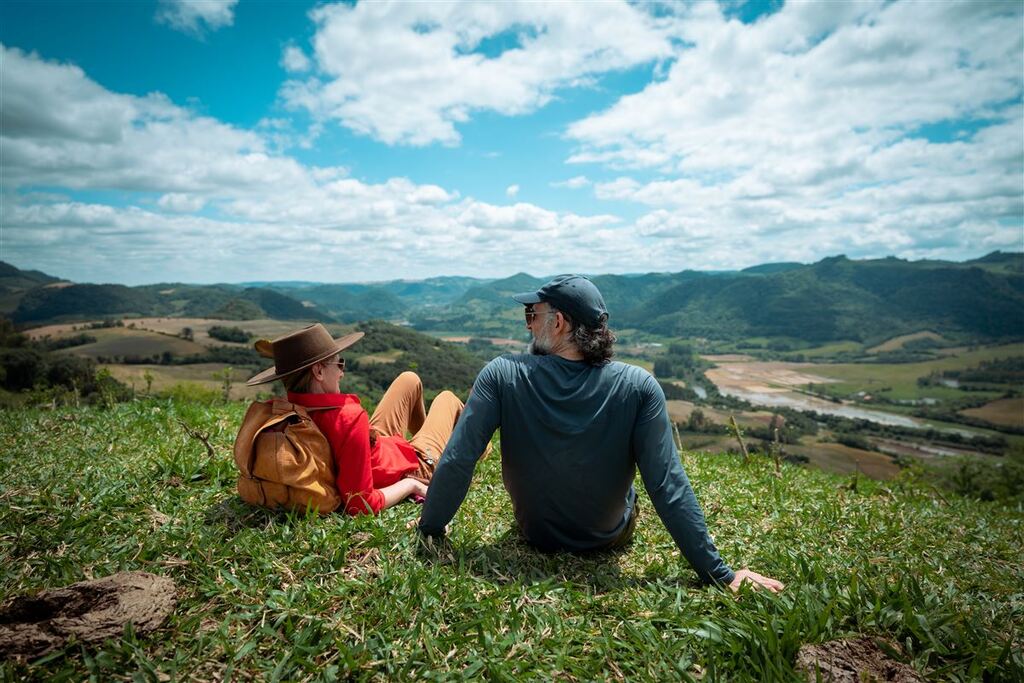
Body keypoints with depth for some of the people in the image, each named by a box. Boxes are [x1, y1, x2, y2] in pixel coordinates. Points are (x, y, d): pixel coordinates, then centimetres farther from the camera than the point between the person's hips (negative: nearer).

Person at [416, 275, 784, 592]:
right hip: (611, 538, 0)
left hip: (534, 533, 1)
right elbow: (668, 486, -25)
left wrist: (430, 526, -5)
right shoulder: (638, 387, -26)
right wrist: (719, 573, -15)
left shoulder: (501, 375, -26)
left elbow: (456, 460, -22)